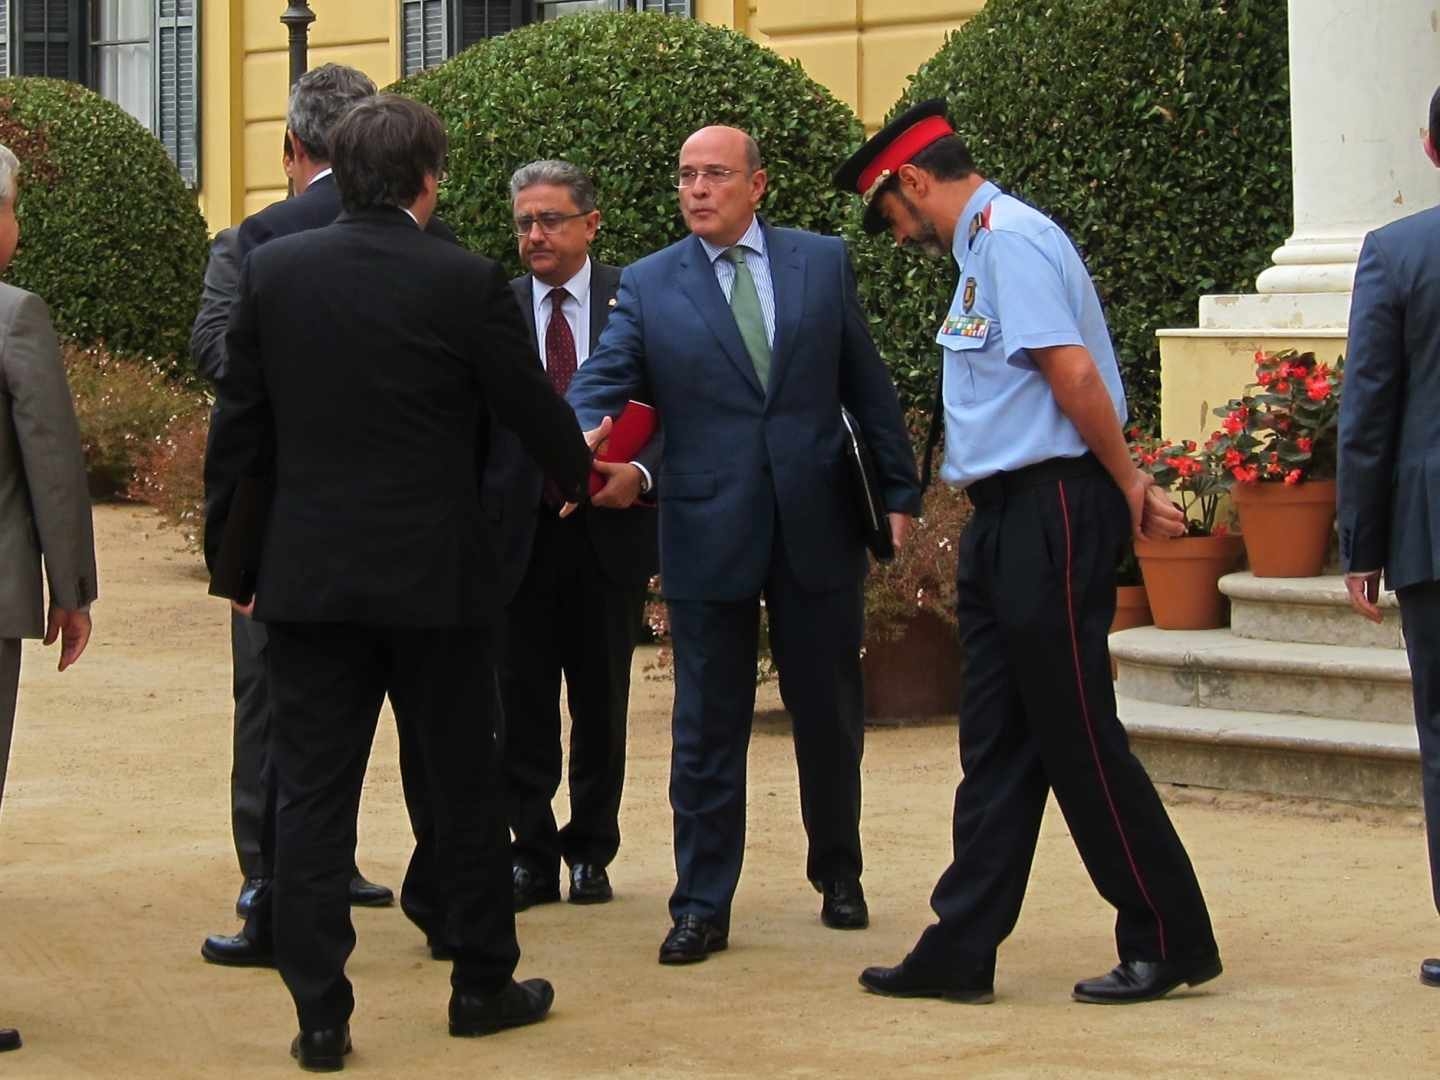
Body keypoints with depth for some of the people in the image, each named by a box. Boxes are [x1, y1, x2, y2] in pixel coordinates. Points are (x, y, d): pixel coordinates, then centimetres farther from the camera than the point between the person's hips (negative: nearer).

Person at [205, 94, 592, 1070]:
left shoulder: (274, 271, -1)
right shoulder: (466, 283, -9)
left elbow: (239, 425, 4)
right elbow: (533, 410, 1)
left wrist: (227, 552, 14)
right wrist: (583, 476, 22)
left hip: (308, 576, 2)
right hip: (434, 576, -2)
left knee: (312, 795, 5)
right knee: (464, 785, 12)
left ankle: (320, 1015, 3)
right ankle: (484, 984, 23)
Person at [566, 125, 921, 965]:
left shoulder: (824, 263, 6)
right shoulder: (649, 286, 3)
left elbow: (868, 386, 8)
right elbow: (601, 384, -6)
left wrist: (898, 492, 5)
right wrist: (587, 441, -28)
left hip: (819, 526, 1)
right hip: (709, 535, -1)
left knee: (831, 716, 12)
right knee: (708, 730, 2)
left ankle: (838, 873, 31)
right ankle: (702, 907, 9)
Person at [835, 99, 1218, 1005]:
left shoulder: (1011, 240, -14)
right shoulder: (984, 249, 17)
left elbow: (1073, 373, -20)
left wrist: (1127, 487, -11)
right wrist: (1129, 487, 8)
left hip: (1052, 513, -10)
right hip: (1009, 519, 10)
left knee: (1078, 736, -4)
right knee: (997, 742, 10)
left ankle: (1170, 940, 6)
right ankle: (961, 950, 14)